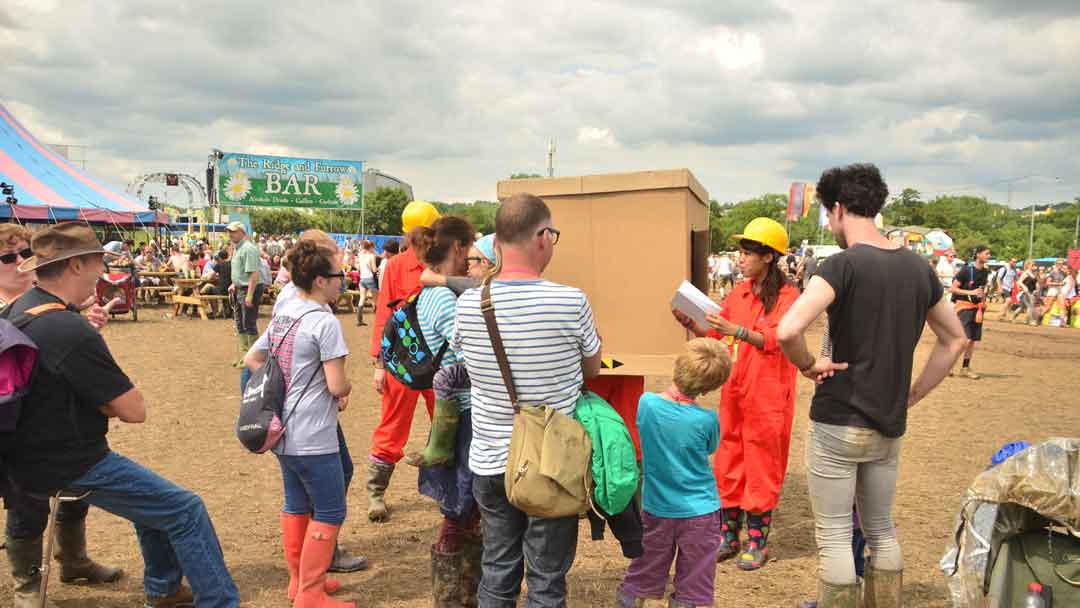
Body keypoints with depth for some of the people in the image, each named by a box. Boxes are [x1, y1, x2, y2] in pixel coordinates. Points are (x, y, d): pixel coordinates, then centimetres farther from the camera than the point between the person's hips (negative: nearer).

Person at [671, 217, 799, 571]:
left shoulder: (787, 296, -7)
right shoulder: (740, 293, 11)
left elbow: (775, 339, -19)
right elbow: (713, 332, 13)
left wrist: (736, 330, -29)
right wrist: (689, 323, -3)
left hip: (767, 396, -6)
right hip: (734, 390, 6)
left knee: (762, 466, 2)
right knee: (728, 462, 10)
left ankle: (757, 540, 14)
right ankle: (729, 535, 21)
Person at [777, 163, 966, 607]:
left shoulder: (844, 264, -17)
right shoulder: (917, 267, 3)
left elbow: (787, 331, -32)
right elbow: (954, 340, 15)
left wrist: (809, 365, -13)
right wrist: (913, 394, 15)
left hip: (837, 424, -6)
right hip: (889, 427, 7)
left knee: (834, 535, 6)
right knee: (881, 528, 21)